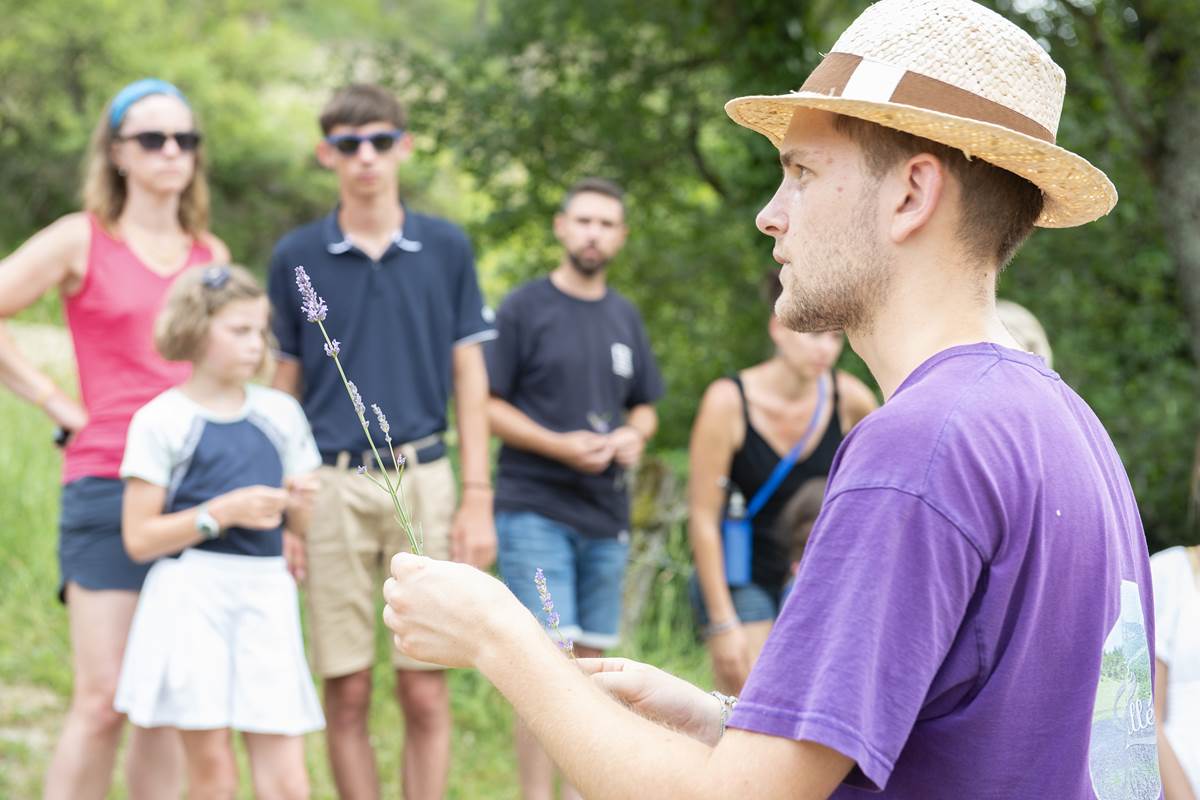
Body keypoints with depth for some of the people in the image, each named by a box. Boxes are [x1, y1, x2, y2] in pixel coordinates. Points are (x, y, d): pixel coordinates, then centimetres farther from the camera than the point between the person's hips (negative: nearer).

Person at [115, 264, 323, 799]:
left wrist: (301, 503, -3)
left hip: (266, 594, 3)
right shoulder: (161, 420, -2)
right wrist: (222, 513, -14)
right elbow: (138, 538, -6)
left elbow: (304, 527, 20)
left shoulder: (281, 413, 11)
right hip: (191, 595, -3)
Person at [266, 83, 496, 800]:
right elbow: (284, 386, 10)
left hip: (423, 478, 0)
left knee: (426, 693, 0)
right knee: (347, 693, 3)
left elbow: (470, 377, 8)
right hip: (332, 485, 0)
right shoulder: (296, 256, 6)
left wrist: (477, 498, 1)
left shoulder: (447, 249, 6)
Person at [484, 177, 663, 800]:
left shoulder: (625, 317, 15)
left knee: (588, 662, 9)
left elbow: (645, 406, 22)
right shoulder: (524, 309, -2)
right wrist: (558, 446, -17)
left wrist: (634, 434, -1)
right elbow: (486, 404, -5)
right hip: (535, 510, -5)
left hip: (606, 515, 6)